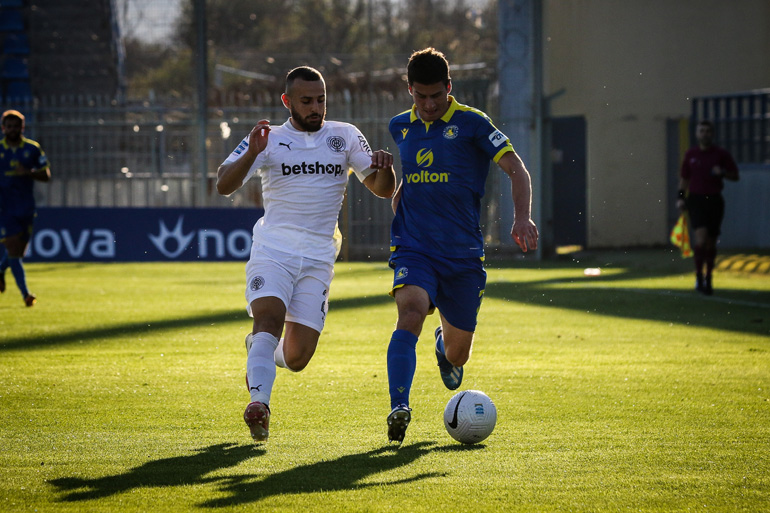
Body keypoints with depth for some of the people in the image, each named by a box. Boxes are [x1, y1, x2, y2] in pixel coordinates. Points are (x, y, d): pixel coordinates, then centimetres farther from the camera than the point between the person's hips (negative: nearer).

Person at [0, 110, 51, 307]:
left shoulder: (33, 149, 4)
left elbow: (46, 175, 0)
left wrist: (29, 172, -18)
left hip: (26, 208, 2)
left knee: (19, 251, 10)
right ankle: (25, 293, -14)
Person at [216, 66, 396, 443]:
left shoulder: (345, 137, 10)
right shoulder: (269, 140, 3)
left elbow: (383, 190, 10)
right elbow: (224, 186, -7)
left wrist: (385, 169, -14)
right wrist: (251, 154, -26)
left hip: (318, 259, 2)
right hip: (272, 251, -2)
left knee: (296, 358, 0)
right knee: (269, 317, -30)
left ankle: (258, 350, 33)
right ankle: (259, 403, -37)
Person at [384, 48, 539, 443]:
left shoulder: (471, 124, -5)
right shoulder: (401, 127, 8)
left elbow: (516, 169, -9)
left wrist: (523, 218, -24)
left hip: (463, 254, -1)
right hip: (414, 250, 1)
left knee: (457, 353, 9)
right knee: (410, 313, -29)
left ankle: (445, 345, 48)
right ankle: (399, 408, -36)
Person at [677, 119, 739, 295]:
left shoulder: (721, 154, 2)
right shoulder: (691, 154, 7)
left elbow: (735, 176, 5)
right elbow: (684, 178, 14)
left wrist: (722, 173, -14)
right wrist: (681, 197, 3)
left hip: (714, 200, 1)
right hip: (696, 200, -1)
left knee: (711, 242, 7)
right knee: (700, 236, -19)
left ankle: (708, 279, 22)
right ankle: (699, 277, -11)